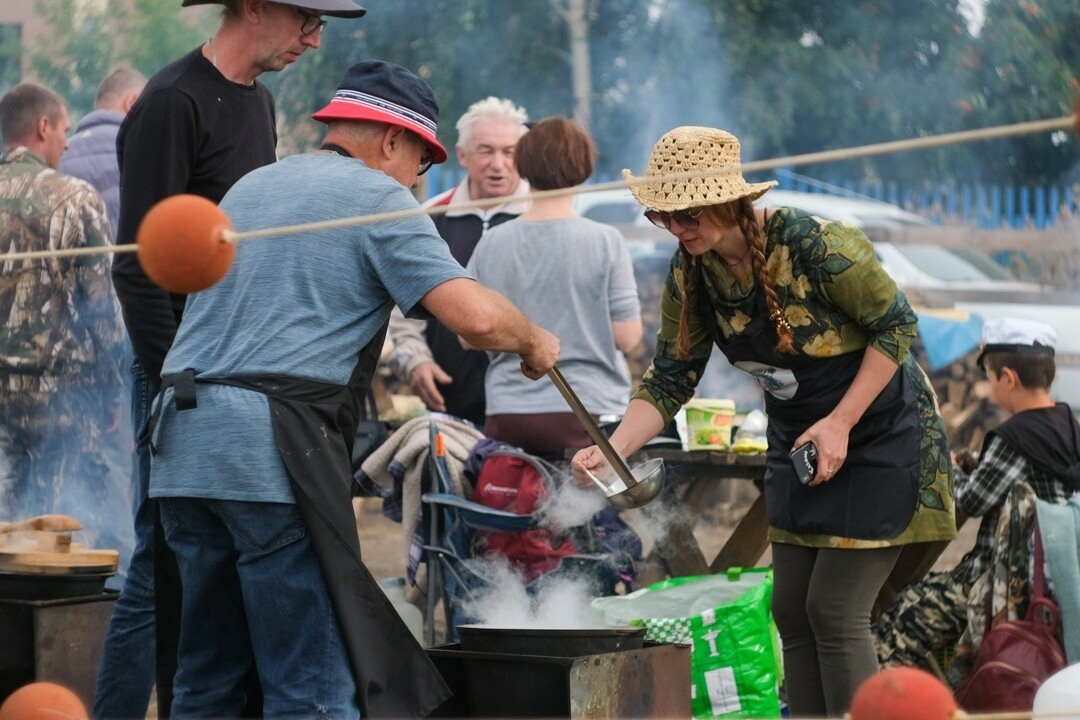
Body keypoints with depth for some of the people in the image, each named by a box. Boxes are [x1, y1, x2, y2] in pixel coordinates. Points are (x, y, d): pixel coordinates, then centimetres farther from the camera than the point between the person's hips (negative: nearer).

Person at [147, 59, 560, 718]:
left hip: (182, 441, 8)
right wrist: (533, 341, 11)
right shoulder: (378, 197, 1)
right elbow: (476, 317, -10)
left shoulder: (251, 187, 24)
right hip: (271, 448, -8)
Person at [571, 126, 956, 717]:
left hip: (879, 432, -7)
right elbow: (668, 380, -2)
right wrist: (611, 451, -18)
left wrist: (841, 423, -23)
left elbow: (896, 325, -18)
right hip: (797, 439, 7)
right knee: (791, 611, 6)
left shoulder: (813, 245, -27)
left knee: (834, 610, -10)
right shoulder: (689, 274, -7)